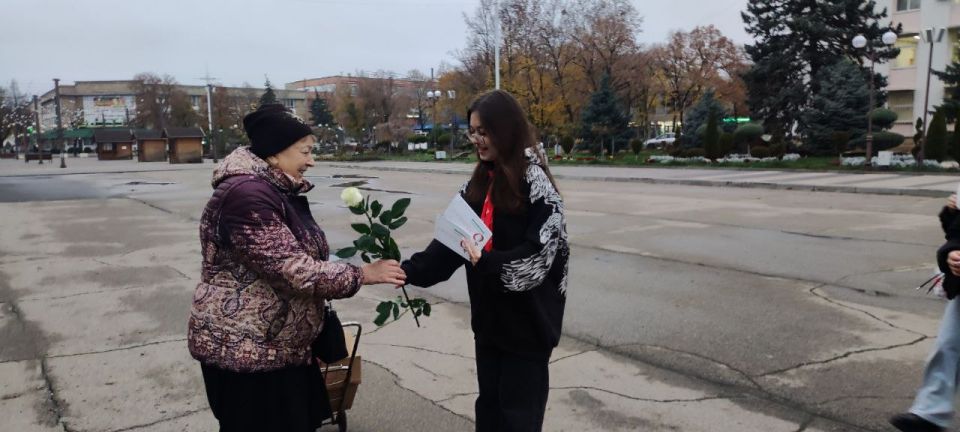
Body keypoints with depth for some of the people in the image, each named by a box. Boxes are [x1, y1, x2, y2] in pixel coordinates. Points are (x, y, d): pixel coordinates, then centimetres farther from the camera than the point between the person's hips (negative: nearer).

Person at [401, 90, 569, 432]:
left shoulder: (535, 181, -14)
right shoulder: (480, 182, 7)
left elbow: (541, 253, -18)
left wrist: (487, 262, -28)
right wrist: (409, 270, -7)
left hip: (527, 320, -6)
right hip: (489, 316, 7)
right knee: (488, 404, 18)